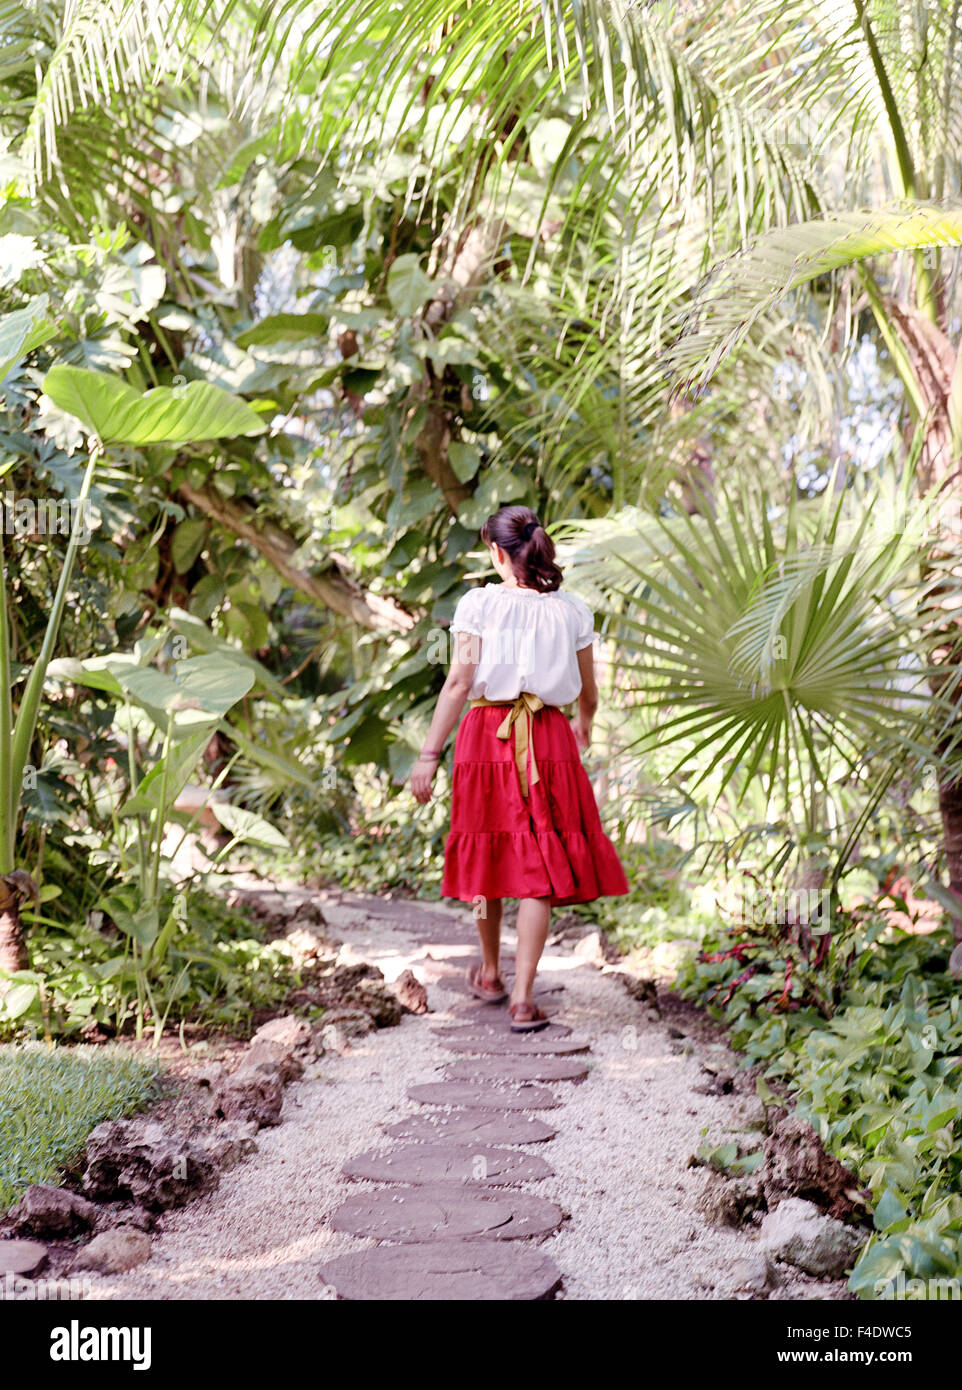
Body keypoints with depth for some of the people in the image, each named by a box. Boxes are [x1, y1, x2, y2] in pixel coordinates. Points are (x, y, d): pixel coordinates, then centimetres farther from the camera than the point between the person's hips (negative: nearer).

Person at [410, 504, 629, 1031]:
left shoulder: (478, 603, -4)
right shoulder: (572, 610, 3)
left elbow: (458, 684, -10)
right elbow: (588, 694, 10)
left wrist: (429, 755, -7)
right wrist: (583, 729, 32)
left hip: (487, 736, 0)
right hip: (550, 741, 0)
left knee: (488, 853, 17)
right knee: (538, 868, 2)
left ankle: (490, 975, 34)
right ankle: (523, 997, -3)